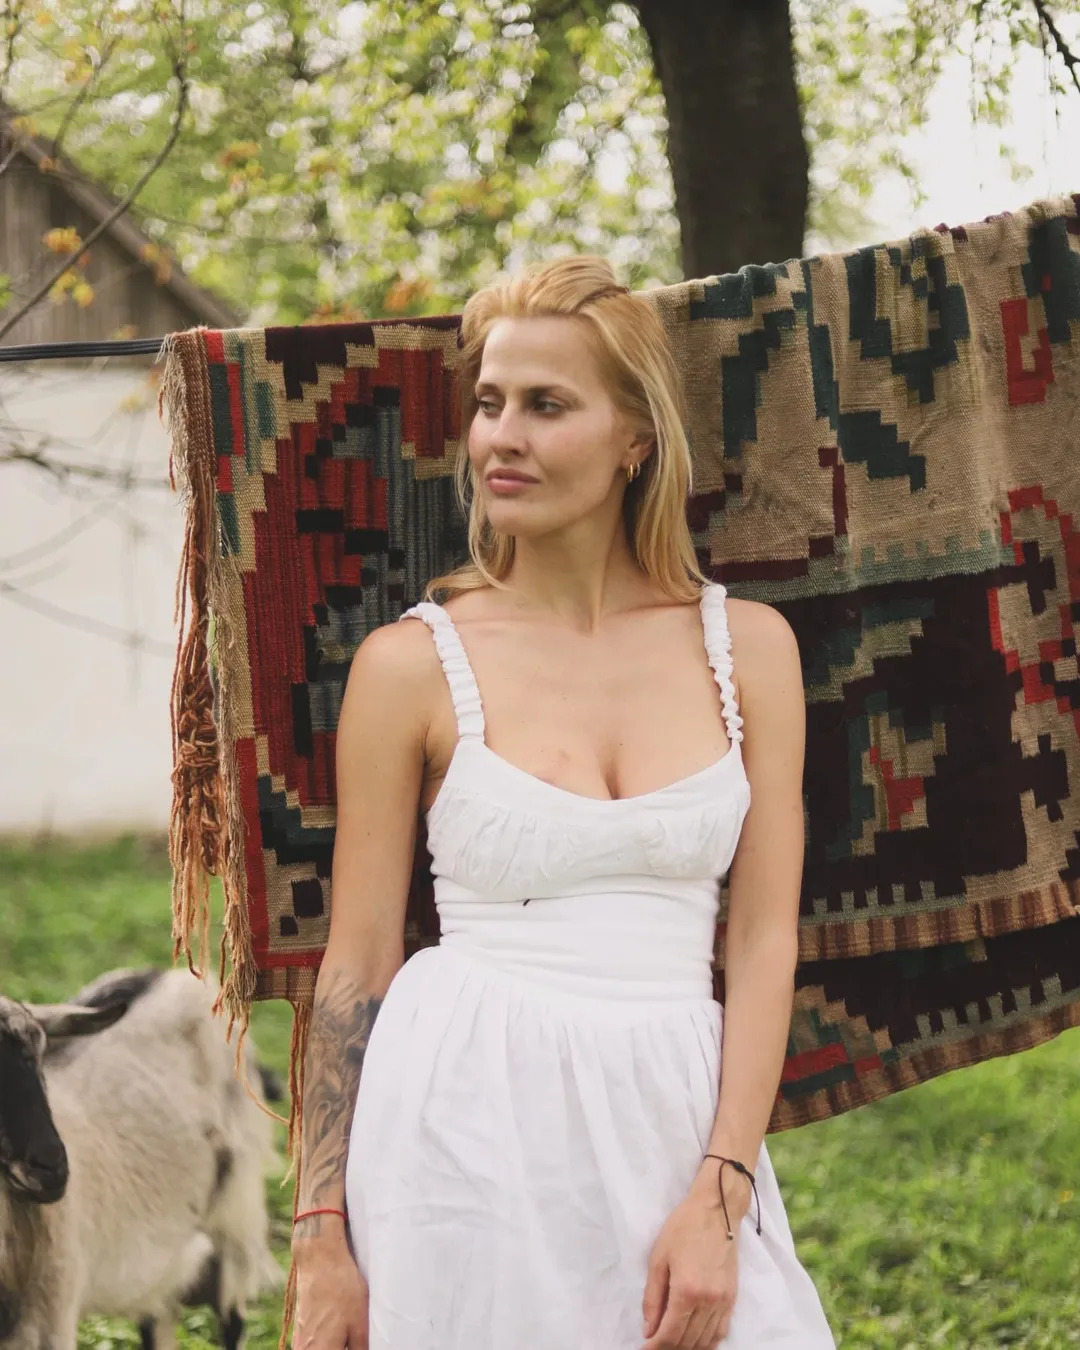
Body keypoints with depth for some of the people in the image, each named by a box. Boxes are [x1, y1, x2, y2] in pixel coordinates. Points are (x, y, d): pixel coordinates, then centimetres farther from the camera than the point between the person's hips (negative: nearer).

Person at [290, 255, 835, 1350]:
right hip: (466, 1124, -2)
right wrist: (321, 1241, -1)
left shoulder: (747, 645, 4)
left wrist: (719, 1193, -7)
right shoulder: (413, 664, -1)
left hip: (673, 1127, 2)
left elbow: (764, 937, 3)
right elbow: (356, 965, 1)